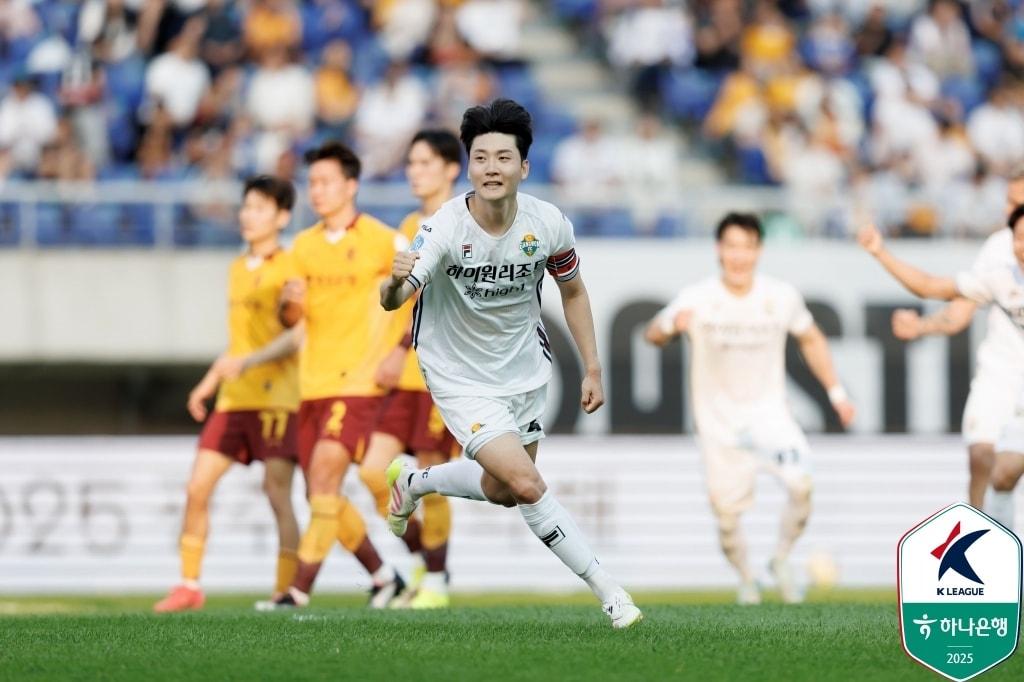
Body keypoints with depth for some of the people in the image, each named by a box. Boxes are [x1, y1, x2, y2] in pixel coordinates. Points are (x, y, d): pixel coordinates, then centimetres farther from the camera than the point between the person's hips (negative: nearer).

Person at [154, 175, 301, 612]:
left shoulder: (290, 269, -7)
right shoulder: (237, 269, 17)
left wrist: (247, 363, -27)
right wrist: (209, 383, 19)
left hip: (276, 398, -7)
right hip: (233, 399, 7)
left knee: (278, 495, -9)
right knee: (197, 488, 1)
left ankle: (286, 592, -4)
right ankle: (189, 585, 7)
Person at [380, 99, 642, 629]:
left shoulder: (549, 225, -15)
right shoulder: (445, 229, -26)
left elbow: (572, 291, 5)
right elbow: (391, 302, -36)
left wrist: (592, 369, 6)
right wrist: (396, 280, -60)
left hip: (524, 370, 5)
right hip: (461, 379, -5)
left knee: (502, 491, 18)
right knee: (527, 484, -19)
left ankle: (413, 481, 47)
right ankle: (606, 591, -8)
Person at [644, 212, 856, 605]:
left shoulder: (781, 297, -4)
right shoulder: (697, 299, -10)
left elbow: (811, 341, 11)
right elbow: (653, 335, -11)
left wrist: (836, 392, 8)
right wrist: (672, 325, -34)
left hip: (768, 412, 1)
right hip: (719, 422, -1)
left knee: (801, 484, -24)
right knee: (726, 516, -2)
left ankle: (782, 561, 1)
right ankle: (746, 580, 29)